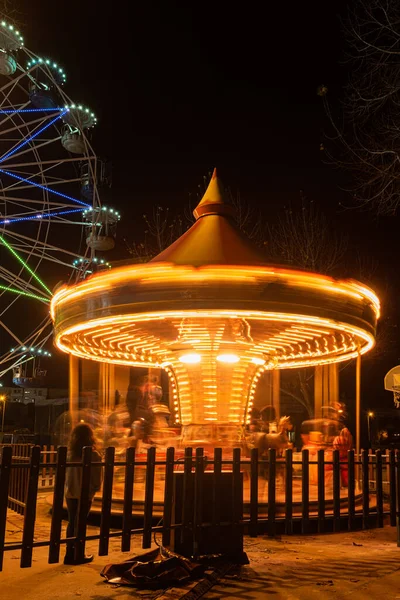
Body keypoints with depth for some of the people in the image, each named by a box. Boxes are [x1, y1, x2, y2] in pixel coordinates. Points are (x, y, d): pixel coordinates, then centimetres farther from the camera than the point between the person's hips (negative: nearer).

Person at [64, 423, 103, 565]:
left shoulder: (70, 453, -4)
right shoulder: (94, 455, -13)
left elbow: (65, 472, -1)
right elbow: (97, 476, -7)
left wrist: (68, 486, 11)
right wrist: (96, 488, 9)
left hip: (70, 492, 3)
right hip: (85, 493, -3)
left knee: (72, 522, 12)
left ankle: (70, 553, 16)